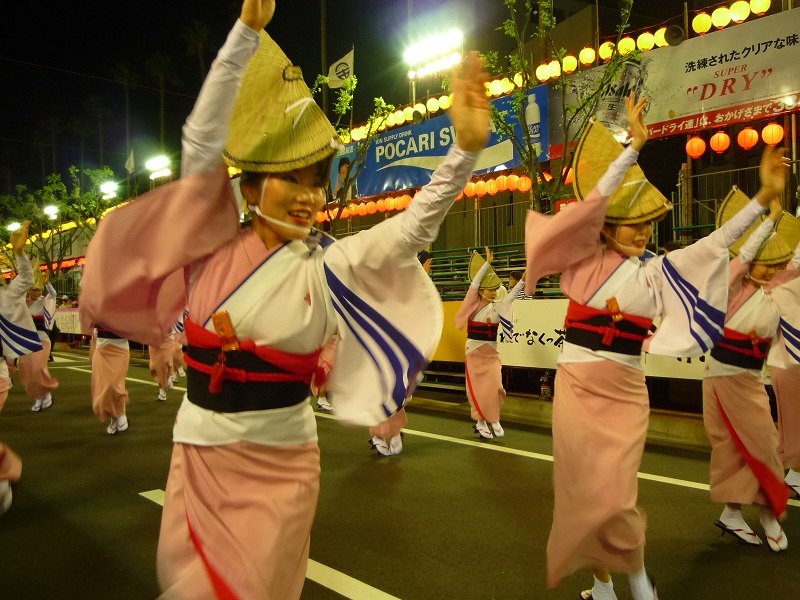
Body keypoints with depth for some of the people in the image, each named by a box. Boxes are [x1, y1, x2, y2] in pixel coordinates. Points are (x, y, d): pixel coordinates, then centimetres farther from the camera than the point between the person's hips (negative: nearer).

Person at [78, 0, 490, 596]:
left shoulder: (328, 267, -8)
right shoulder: (218, 244, -5)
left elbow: (414, 228, -16)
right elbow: (204, 139, -11)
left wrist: (466, 148, -29)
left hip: (276, 463, -2)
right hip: (197, 450, 2)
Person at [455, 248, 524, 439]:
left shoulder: (498, 307, 2)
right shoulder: (474, 305, -6)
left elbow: (511, 295, -10)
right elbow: (475, 283, -15)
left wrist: (523, 280, -22)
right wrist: (488, 263, -18)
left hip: (492, 352, 3)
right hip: (475, 350, -3)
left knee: (495, 387, -3)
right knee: (478, 388, 0)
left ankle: (493, 420, 18)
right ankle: (481, 422, 16)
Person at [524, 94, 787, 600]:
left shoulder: (656, 273, 5)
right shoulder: (585, 260, -2)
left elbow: (715, 244, 0)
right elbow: (592, 202, -14)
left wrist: (764, 198, -8)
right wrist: (634, 147, -20)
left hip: (625, 391, 1)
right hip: (578, 384, -1)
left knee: (612, 494, -3)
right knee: (586, 489, 6)